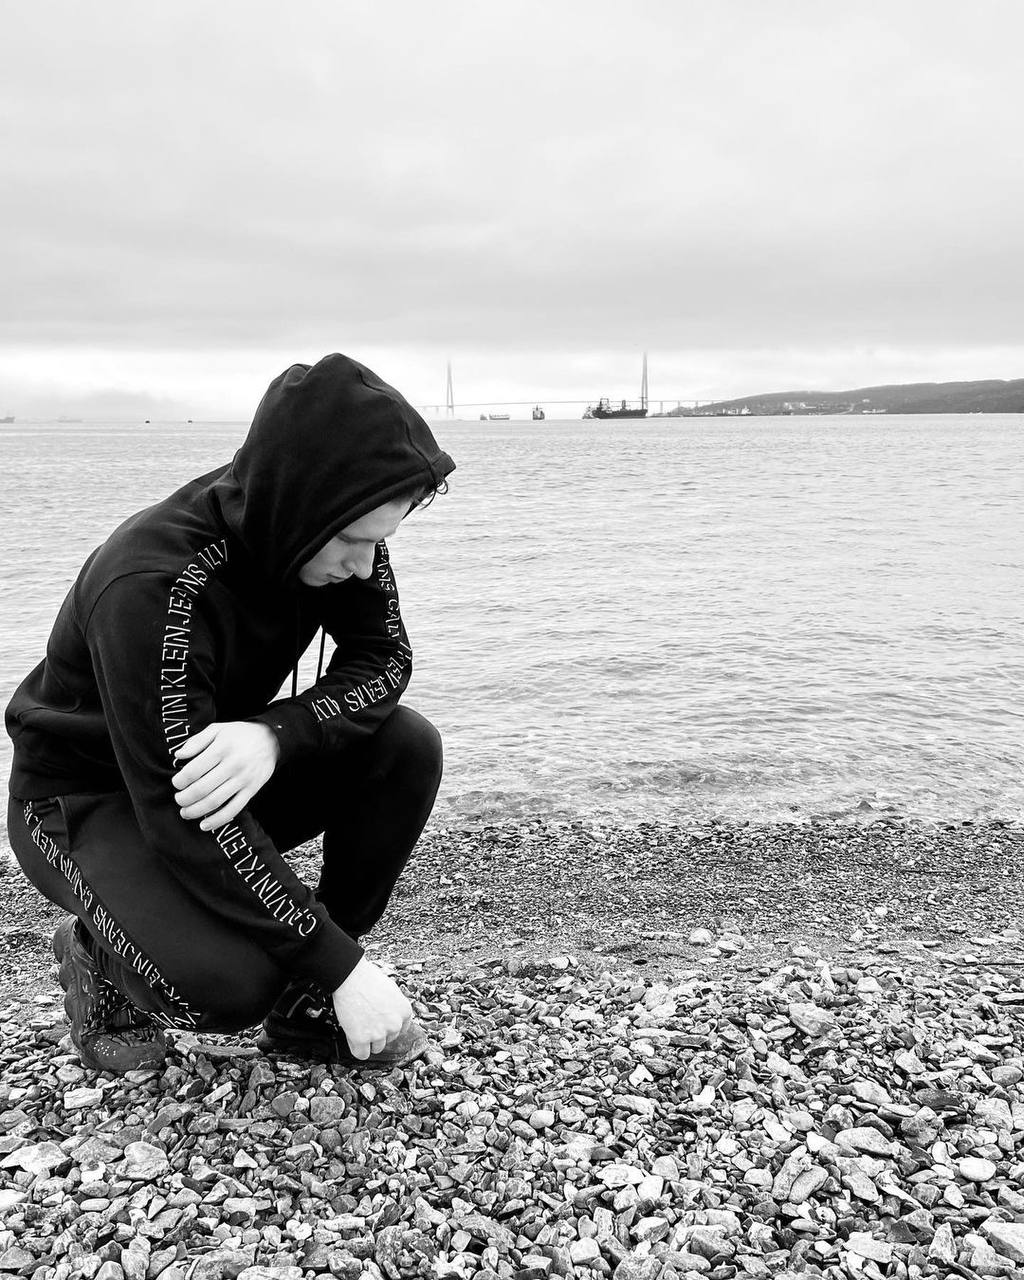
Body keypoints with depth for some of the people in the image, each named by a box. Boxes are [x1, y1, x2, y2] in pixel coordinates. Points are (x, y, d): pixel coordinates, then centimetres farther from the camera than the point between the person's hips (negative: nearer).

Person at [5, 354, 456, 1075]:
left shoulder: (334, 528, -16)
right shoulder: (151, 589, -35)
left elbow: (384, 658, -12)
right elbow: (186, 822, -34)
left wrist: (275, 734, -34)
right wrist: (344, 966, -31)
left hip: (226, 762, 6)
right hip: (87, 799, -6)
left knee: (408, 748, -18)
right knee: (231, 983, -31)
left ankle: (309, 1010, -3)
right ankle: (100, 951, 5)